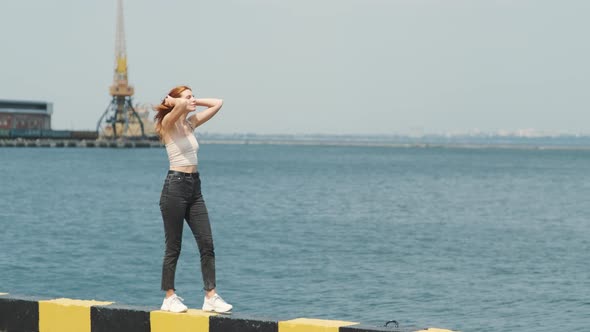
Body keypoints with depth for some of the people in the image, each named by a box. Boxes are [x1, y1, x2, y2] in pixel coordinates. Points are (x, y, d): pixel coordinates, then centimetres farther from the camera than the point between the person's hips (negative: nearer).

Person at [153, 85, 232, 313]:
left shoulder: (191, 122, 14)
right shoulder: (169, 123, -7)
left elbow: (217, 103, 18)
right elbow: (179, 106, -28)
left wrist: (195, 102, 13)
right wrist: (174, 102, -8)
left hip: (194, 186, 7)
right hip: (175, 185, -7)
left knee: (207, 244, 1)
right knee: (173, 247, 1)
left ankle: (211, 297, 2)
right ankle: (170, 298, 11)